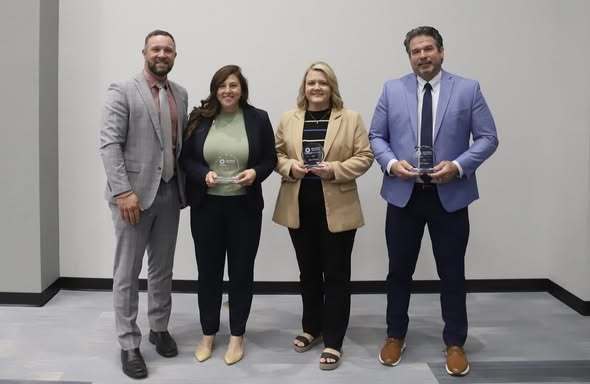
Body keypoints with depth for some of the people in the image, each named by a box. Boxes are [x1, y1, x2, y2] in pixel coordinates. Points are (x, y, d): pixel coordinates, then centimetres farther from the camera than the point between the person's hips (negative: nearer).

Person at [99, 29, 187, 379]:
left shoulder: (181, 94, 12)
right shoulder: (122, 91, -5)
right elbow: (109, 144, -12)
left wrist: (184, 186, 6)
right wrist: (123, 191, -19)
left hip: (169, 193, 5)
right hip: (134, 193, -5)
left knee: (162, 268, 15)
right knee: (127, 273, 3)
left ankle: (159, 328, 31)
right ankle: (129, 344, 14)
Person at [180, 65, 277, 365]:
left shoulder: (258, 118, 0)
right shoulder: (199, 118, 1)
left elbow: (270, 159, 4)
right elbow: (185, 158, 3)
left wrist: (255, 173, -16)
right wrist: (203, 174, -15)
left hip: (244, 207, 0)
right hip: (206, 206, 1)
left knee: (241, 271, 8)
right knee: (208, 271, 10)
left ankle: (237, 336, 24)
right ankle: (208, 334, 27)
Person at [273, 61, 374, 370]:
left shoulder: (351, 118, -1)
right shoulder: (288, 119, 7)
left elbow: (364, 157, -3)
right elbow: (277, 154, 9)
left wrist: (335, 169, -17)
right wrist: (290, 167, -12)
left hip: (337, 209, -3)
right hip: (299, 208, 3)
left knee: (336, 275, 3)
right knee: (308, 272, 16)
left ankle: (333, 341, 14)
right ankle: (312, 328, 34)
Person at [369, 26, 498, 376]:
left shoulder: (468, 89, 1)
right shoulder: (392, 89, 5)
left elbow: (488, 138, -1)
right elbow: (376, 136, 5)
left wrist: (458, 166, -17)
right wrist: (391, 163, -13)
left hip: (450, 195, -1)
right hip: (403, 194, 1)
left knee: (452, 272, 8)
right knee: (399, 270, 12)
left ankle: (455, 343, 25)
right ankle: (396, 336, 30)